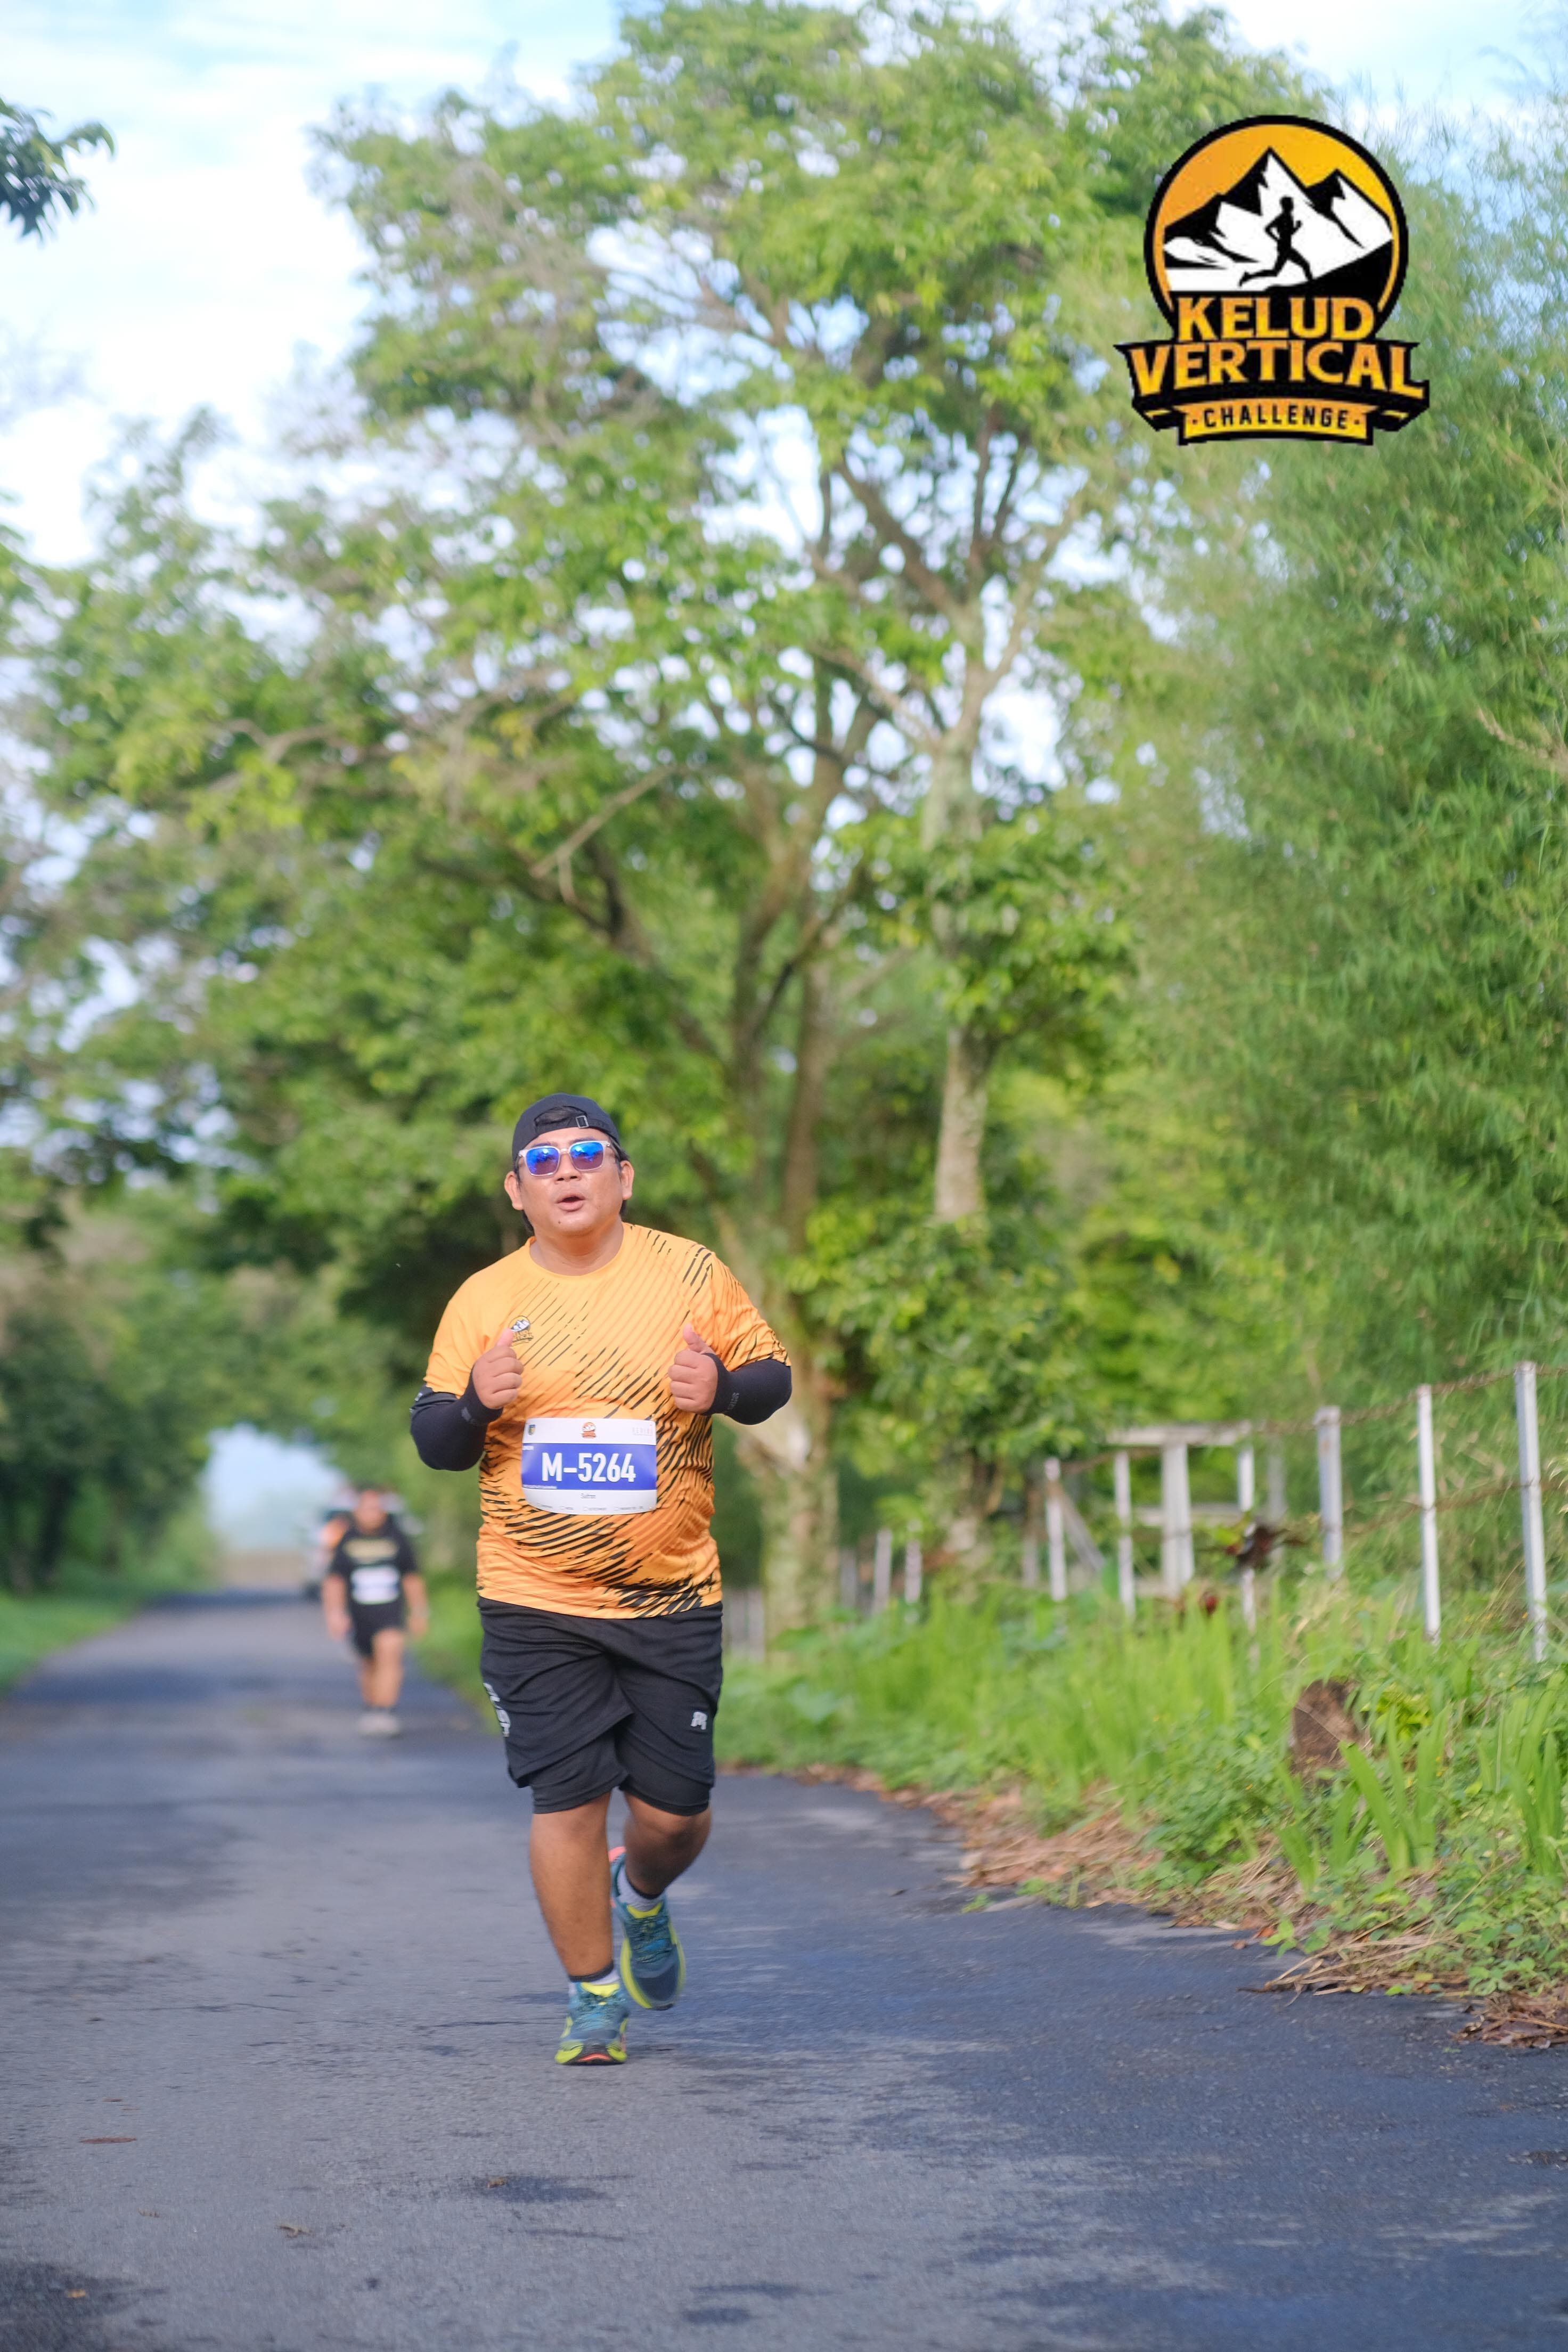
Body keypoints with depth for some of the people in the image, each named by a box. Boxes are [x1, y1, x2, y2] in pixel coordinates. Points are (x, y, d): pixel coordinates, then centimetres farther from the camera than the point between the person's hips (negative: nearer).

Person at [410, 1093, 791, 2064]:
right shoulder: (483, 1302, 1)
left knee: (676, 1810, 4)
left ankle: (642, 1892, 40)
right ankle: (595, 1997, 16)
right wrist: (476, 1403, -17)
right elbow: (434, 1444, 5)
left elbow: (774, 1376, 8)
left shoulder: (691, 1274, 1)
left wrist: (723, 1385, -15)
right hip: (537, 1604, 0)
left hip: (674, 1594, 1)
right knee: (568, 1800, -3)